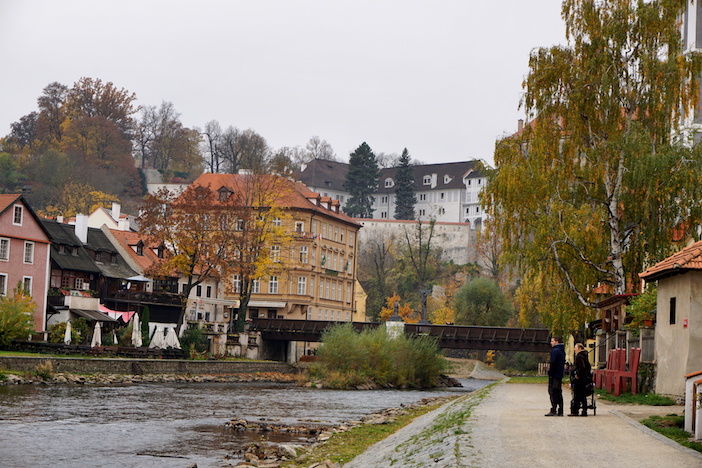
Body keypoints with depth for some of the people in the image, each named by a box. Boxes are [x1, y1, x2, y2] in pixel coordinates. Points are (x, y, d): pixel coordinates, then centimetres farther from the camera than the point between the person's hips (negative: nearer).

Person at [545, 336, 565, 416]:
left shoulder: (555, 351, -14)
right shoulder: (562, 351, 16)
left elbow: (552, 363, -19)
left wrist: (550, 373, -14)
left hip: (554, 374, -9)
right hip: (560, 375, 9)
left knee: (553, 392, -8)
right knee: (559, 393, 11)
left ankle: (553, 410, -11)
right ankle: (560, 411, 11)